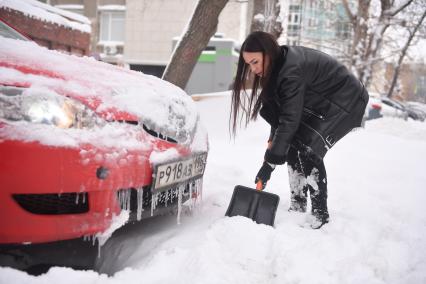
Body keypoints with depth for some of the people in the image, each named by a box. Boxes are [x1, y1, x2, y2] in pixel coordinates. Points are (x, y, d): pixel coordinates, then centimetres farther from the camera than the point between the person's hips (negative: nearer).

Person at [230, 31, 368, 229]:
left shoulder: (292, 71, -32)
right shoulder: (280, 64, -4)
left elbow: (290, 120, -34)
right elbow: (277, 108, 3)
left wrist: (270, 162, -32)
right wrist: (273, 138, -7)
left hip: (346, 103, -9)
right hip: (322, 103, 9)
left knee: (309, 150, -18)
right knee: (293, 147, 1)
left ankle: (320, 214, -7)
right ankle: (298, 206, 10)